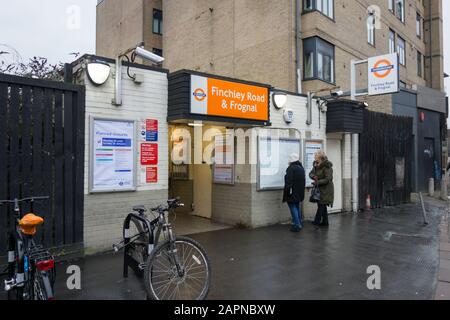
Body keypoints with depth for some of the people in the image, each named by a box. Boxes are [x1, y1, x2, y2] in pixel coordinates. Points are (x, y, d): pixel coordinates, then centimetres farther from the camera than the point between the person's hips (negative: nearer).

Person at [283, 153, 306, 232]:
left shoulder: (291, 168, -17)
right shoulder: (301, 168, 11)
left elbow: (289, 181, -22)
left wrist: (287, 191, -20)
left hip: (292, 192, -9)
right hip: (299, 192, 9)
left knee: (293, 207, -4)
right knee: (297, 207, 18)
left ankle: (297, 225, -6)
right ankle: (299, 224, 24)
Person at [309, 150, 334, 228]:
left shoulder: (327, 167, -17)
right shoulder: (316, 166, 6)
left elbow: (328, 179, -21)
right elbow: (311, 173, 9)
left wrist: (318, 182, -25)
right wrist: (313, 176, -14)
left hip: (326, 189, -8)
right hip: (319, 189, 8)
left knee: (321, 205, -10)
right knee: (322, 205, 15)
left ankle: (317, 222, -9)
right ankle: (325, 222, 25)